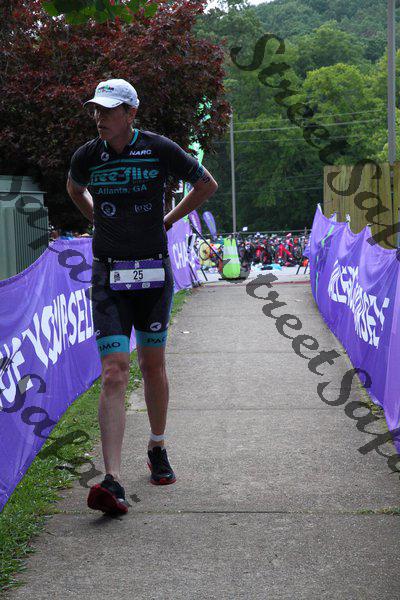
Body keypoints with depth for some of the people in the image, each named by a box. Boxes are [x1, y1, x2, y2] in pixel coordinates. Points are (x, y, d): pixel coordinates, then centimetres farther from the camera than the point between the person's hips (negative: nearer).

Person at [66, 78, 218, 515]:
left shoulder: (160, 150, -6)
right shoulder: (87, 156, -1)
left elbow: (207, 185, 9)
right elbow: (74, 189, 24)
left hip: (154, 273, 0)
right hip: (108, 275, 0)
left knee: (153, 367, 11)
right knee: (114, 373, -11)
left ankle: (157, 450, 35)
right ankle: (112, 481, -15)